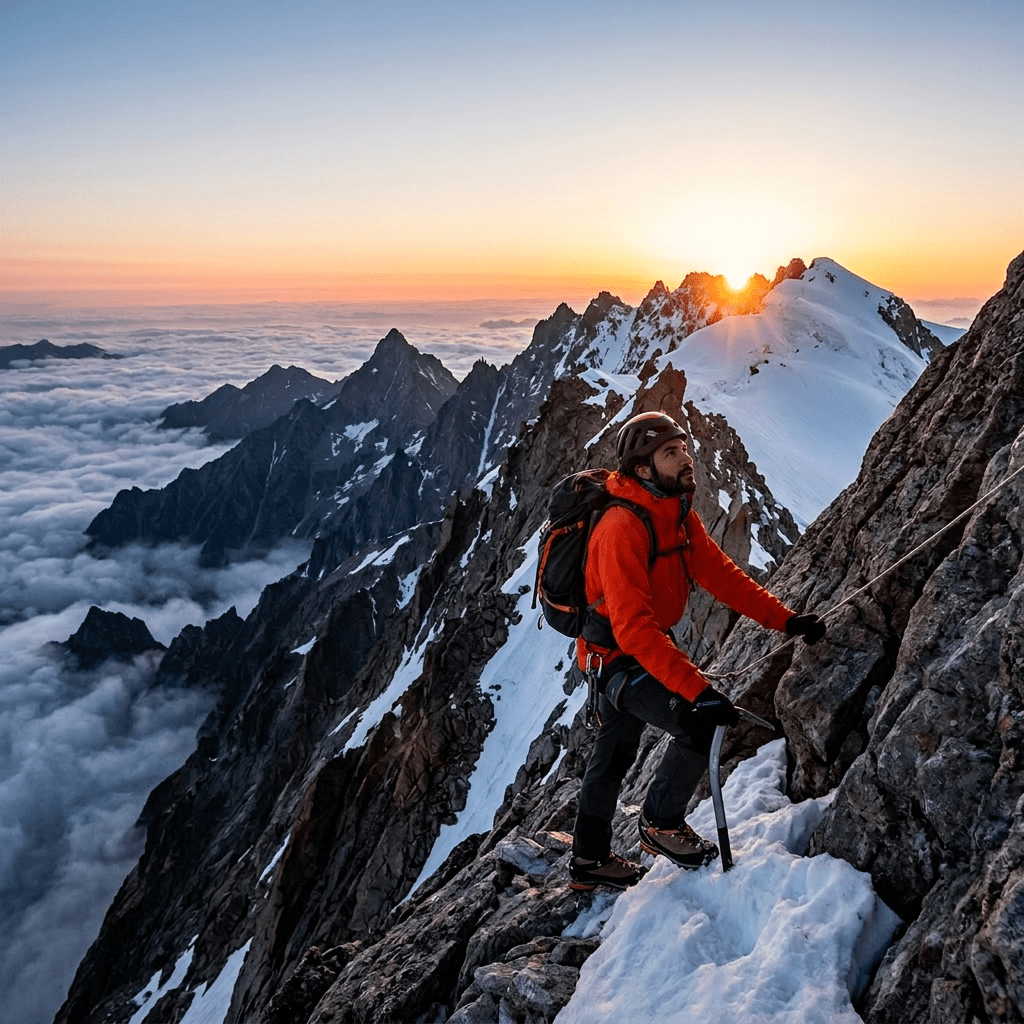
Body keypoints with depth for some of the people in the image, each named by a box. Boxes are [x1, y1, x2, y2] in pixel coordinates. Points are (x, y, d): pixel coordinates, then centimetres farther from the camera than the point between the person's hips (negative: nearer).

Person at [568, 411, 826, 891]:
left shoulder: (680, 515, -1)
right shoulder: (622, 527, -30)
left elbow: (721, 574, 1)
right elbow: (633, 626, -36)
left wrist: (785, 620, -8)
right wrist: (697, 688, -42)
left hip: (649, 647, 9)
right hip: (616, 653, -9)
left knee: (614, 754, 20)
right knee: (700, 724, -20)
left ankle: (589, 860, 39)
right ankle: (660, 823, 6)